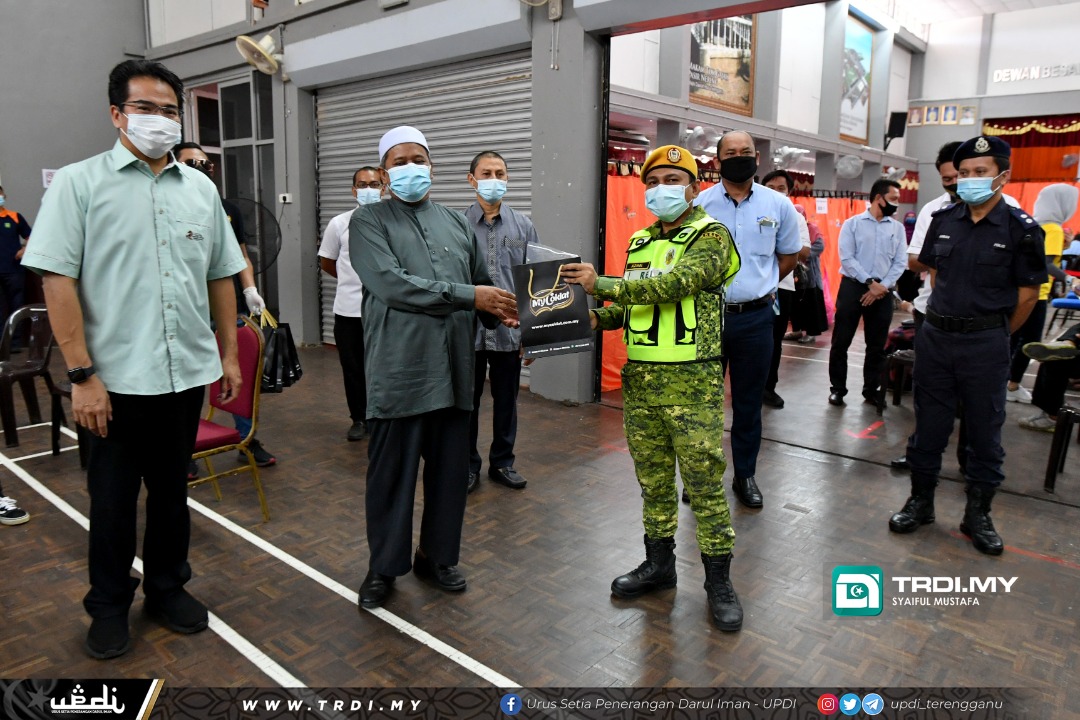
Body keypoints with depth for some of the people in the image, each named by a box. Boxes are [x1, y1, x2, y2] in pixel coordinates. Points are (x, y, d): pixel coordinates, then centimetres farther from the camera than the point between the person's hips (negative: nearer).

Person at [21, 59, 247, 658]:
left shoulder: (200, 189, 8)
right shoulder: (79, 183, -4)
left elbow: (220, 277, 13)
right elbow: (57, 279, -9)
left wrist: (229, 354, 10)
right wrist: (81, 374, -14)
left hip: (187, 374, 3)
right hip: (116, 379, -3)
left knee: (171, 491, 16)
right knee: (113, 499, 11)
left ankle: (167, 590, 35)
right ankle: (109, 607, 31)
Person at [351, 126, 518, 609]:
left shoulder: (457, 223, 17)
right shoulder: (369, 222, 1)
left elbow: (484, 285, 16)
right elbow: (390, 283, -16)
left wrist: (506, 314, -6)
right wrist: (469, 296, -17)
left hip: (453, 370, 5)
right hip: (399, 373, -4)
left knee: (450, 470, 13)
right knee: (392, 474, 7)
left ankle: (437, 556, 32)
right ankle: (383, 566, 26)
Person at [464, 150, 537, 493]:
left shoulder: (523, 226, 4)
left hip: (510, 330, 2)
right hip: (467, 330, -2)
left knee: (506, 400, 13)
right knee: (467, 400, 9)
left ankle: (502, 462, 30)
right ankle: (468, 464, 26)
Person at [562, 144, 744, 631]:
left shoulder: (710, 236, -5)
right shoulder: (640, 243, 15)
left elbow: (675, 284, -22)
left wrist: (600, 284, -22)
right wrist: (599, 317, -2)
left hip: (692, 382, -6)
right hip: (640, 379, 6)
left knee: (704, 482, 1)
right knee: (652, 479, 15)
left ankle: (718, 580, 17)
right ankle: (659, 563, 31)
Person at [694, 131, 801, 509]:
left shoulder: (778, 205, 3)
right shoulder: (700, 204, -2)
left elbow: (789, 256, 16)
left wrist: (758, 286, 11)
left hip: (755, 317, 1)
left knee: (749, 401, 11)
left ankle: (745, 474, 25)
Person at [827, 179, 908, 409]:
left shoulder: (898, 228, 9)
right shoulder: (852, 223, 0)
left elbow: (900, 262, 3)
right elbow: (846, 258, -8)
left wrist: (882, 286, -10)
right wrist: (869, 283, -16)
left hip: (883, 291, 3)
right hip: (853, 286, -3)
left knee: (877, 345, 8)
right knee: (841, 341, 0)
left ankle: (872, 390, 20)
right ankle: (837, 388, 12)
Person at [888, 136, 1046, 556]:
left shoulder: (1020, 229, -8)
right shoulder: (943, 220, 4)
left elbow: (1028, 294, -3)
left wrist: (994, 333, 5)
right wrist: (948, 313, 13)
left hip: (986, 343, -3)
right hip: (935, 335, 4)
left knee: (984, 428, 8)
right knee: (928, 423, 11)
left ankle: (977, 514, 22)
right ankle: (921, 501, 25)